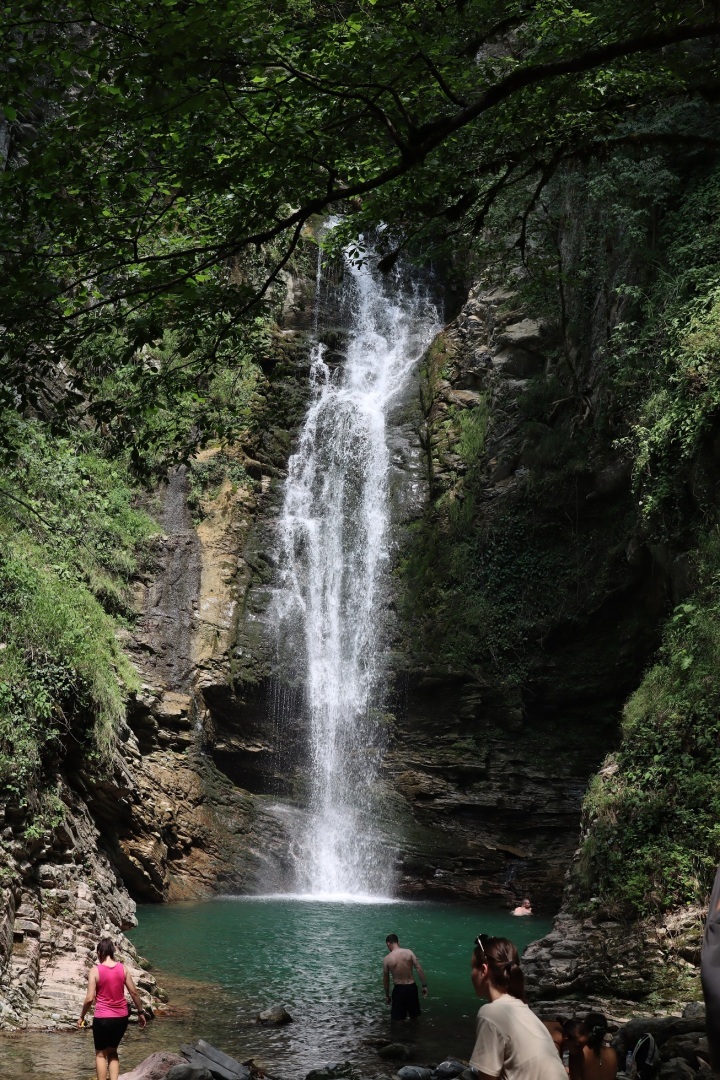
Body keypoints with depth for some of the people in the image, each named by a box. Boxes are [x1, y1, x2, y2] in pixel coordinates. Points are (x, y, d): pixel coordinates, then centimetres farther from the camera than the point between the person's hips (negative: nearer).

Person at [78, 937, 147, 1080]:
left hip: (102, 1018, -4)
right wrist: (141, 1012, 13)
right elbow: (134, 992, 1)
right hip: (121, 1017, 4)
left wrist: (82, 1016, 1)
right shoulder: (123, 968, -2)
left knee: (101, 1054, 14)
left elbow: (89, 998, -14)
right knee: (112, 1052, 22)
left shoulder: (96, 970, -12)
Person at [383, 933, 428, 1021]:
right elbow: (419, 969, -10)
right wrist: (424, 986, -3)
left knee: (396, 1019, 12)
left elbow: (386, 979, 0)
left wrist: (387, 995, 13)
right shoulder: (409, 952, -7)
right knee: (414, 1016, 22)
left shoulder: (387, 959, -8)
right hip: (411, 987, 2)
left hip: (398, 989, -2)